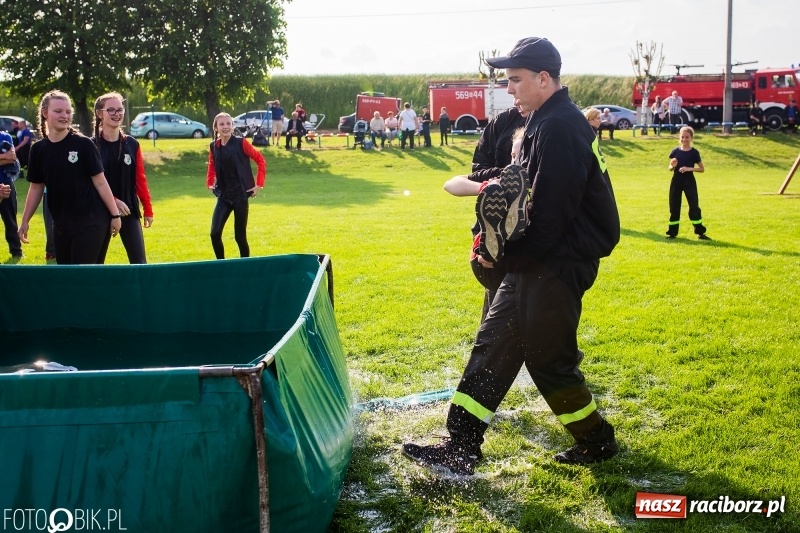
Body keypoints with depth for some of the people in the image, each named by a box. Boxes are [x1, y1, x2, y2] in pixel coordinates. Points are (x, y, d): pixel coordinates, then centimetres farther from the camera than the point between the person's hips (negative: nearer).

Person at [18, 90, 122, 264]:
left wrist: (115, 214, -7)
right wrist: (25, 220, 12)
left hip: (90, 221, -5)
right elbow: (36, 188, 12)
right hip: (61, 224, 5)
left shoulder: (83, 144, -8)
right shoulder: (38, 149, 4)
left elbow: (100, 182, -6)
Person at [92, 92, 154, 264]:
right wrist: (113, 201, -18)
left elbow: (140, 179, 7)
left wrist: (148, 209, 6)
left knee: (139, 263, -2)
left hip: (129, 211, 2)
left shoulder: (132, 144, 5)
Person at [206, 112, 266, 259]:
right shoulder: (213, 146, 2)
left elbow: (260, 160, -4)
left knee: (240, 236, 2)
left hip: (240, 195, -3)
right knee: (215, 233, -7)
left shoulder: (241, 143, -10)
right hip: (223, 196, 4)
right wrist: (210, 184, 5)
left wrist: (259, 184, -7)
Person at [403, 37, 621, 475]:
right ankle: (461, 448, 15)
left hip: (555, 266, -11)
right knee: (493, 345, 10)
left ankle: (597, 441, 24)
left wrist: (513, 253, -12)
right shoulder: (545, 123, 13)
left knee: (548, 358, 2)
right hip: (535, 264, 11)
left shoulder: (560, 127, -20)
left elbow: (552, 212, -24)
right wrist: (505, 190, 2)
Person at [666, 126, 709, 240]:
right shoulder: (675, 151, 2)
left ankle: (700, 232, 5)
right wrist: (673, 166, -14)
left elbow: (702, 169, -2)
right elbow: (670, 168, 9)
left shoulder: (694, 153, -4)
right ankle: (672, 232, 15)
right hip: (676, 181, 2)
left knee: (694, 205, -2)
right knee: (674, 206, 6)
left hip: (689, 181, -2)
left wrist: (690, 168, -17)